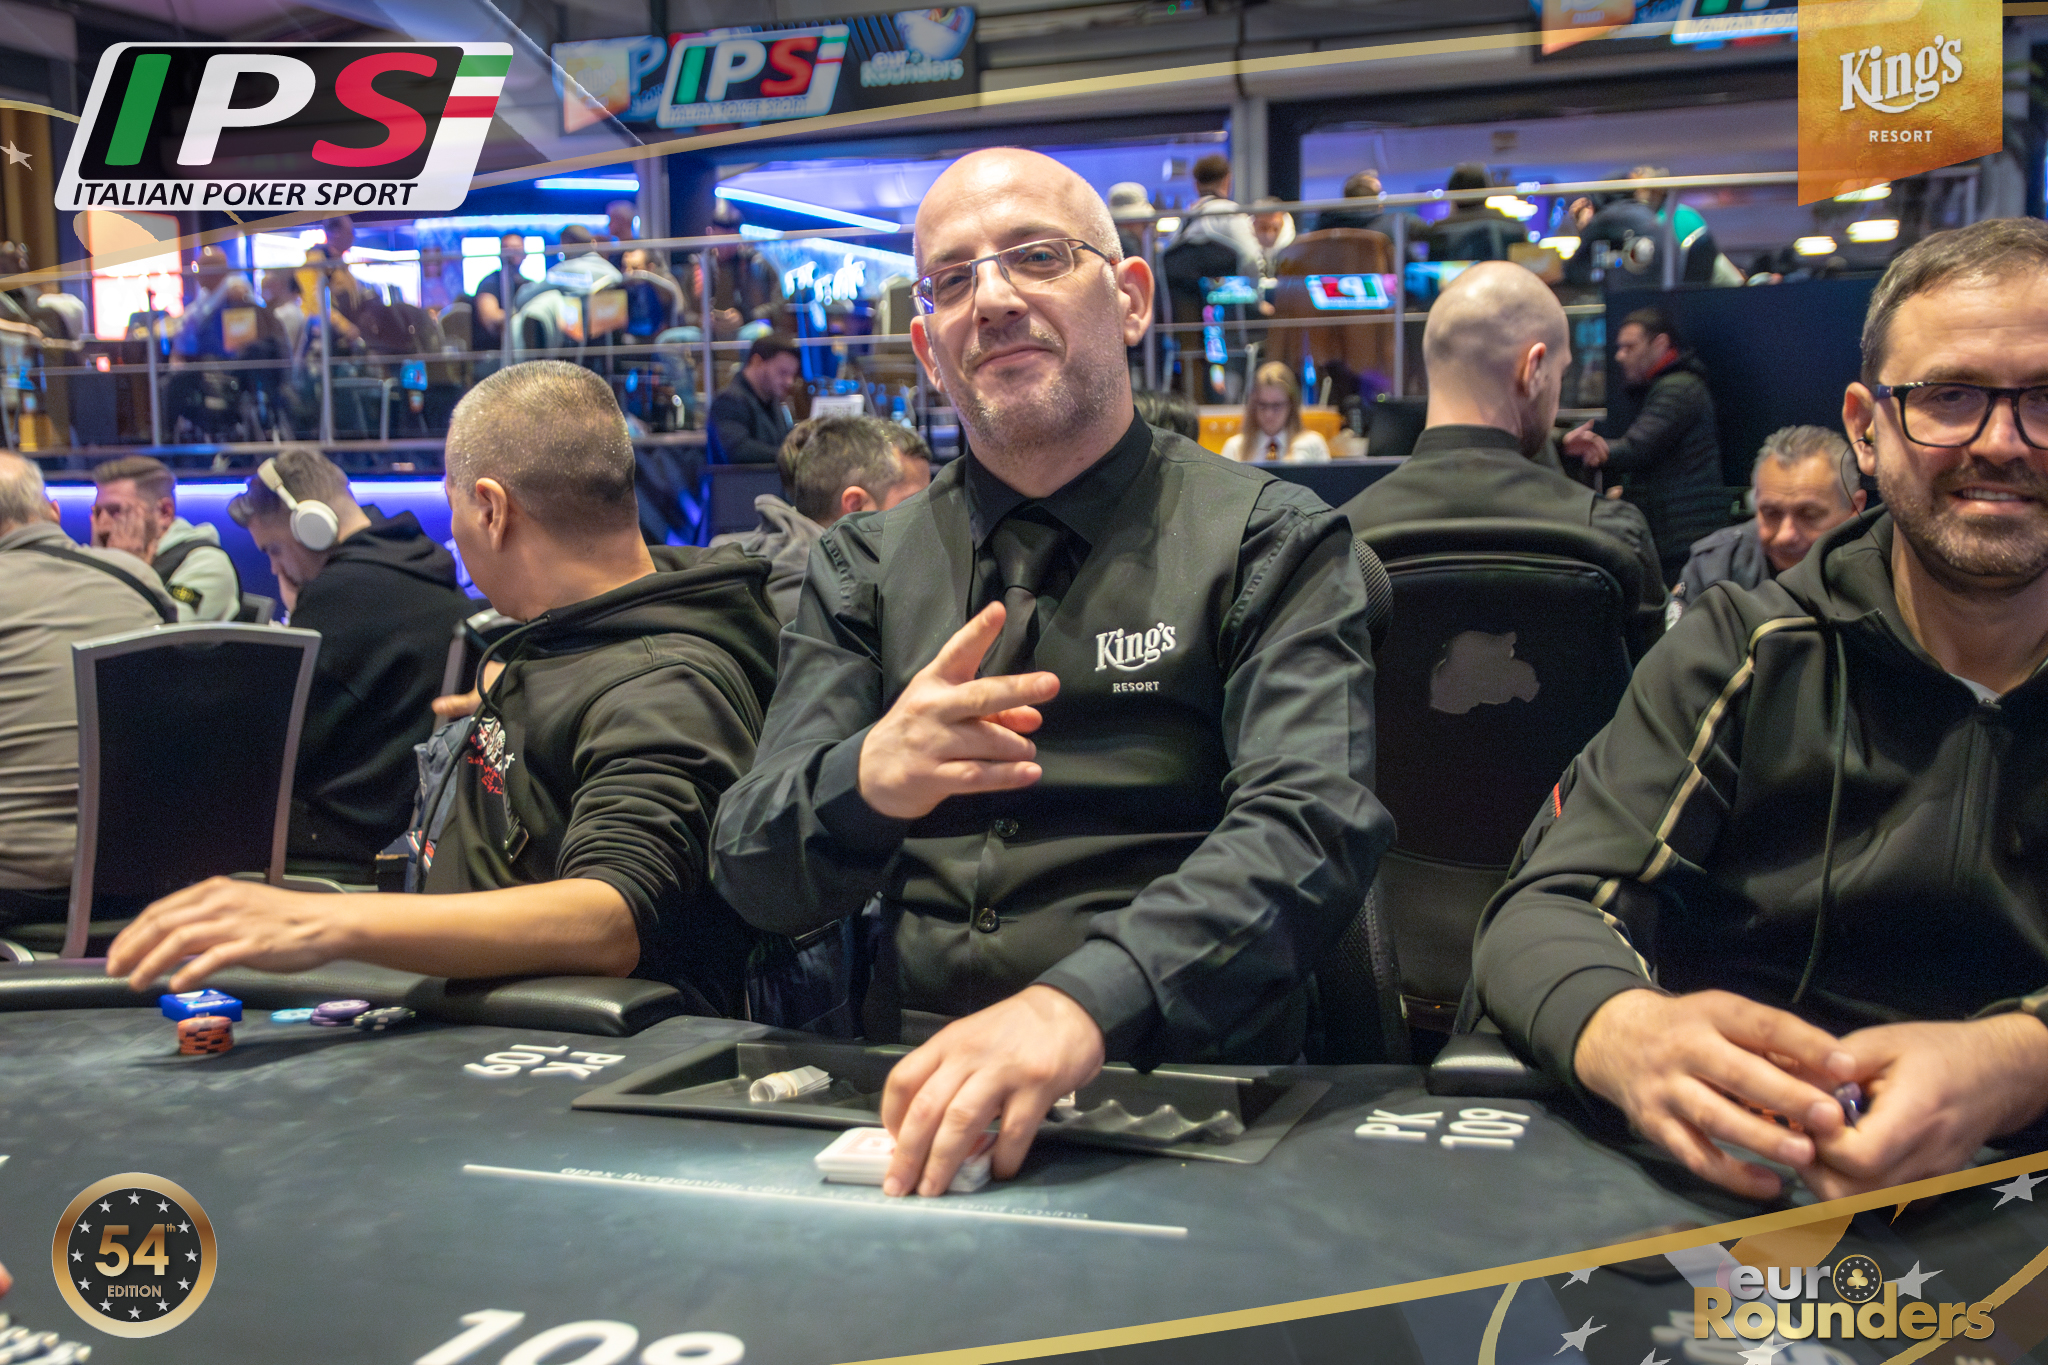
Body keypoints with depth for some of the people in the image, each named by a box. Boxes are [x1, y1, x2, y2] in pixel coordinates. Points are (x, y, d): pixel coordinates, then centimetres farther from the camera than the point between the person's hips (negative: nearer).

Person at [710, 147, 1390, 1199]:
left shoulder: (1268, 540, 3)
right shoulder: (863, 568, 13)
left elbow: (1308, 827, -14)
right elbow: (751, 875, 6)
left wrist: (1084, 1002, -33)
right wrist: (867, 783, -19)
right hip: (910, 1098, 3)